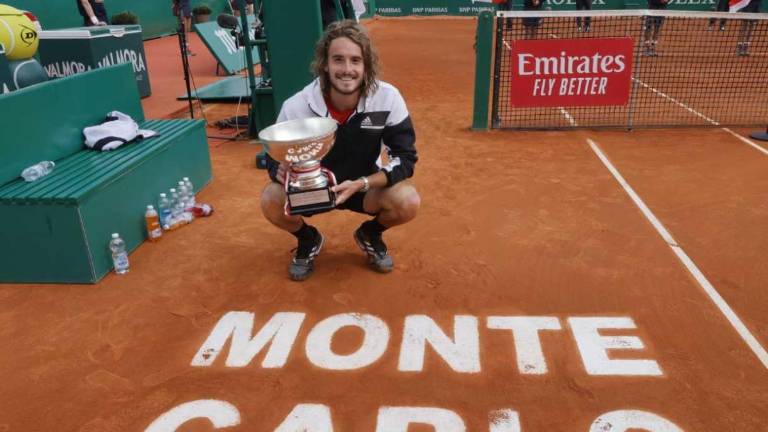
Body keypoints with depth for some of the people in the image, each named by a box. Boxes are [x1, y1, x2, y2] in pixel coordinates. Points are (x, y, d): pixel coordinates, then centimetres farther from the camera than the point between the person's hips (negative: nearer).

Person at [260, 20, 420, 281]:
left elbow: (405, 157, -18)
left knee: (408, 202, -29)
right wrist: (280, 171, -37)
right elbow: (274, 157, -11)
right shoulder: (296, 106, -22)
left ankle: (370, 235, 9)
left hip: (366, 185, 0)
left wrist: (361, 184, -33)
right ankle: (308, 240, 9)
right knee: (271, 202, -28)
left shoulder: (388, 98, -22)